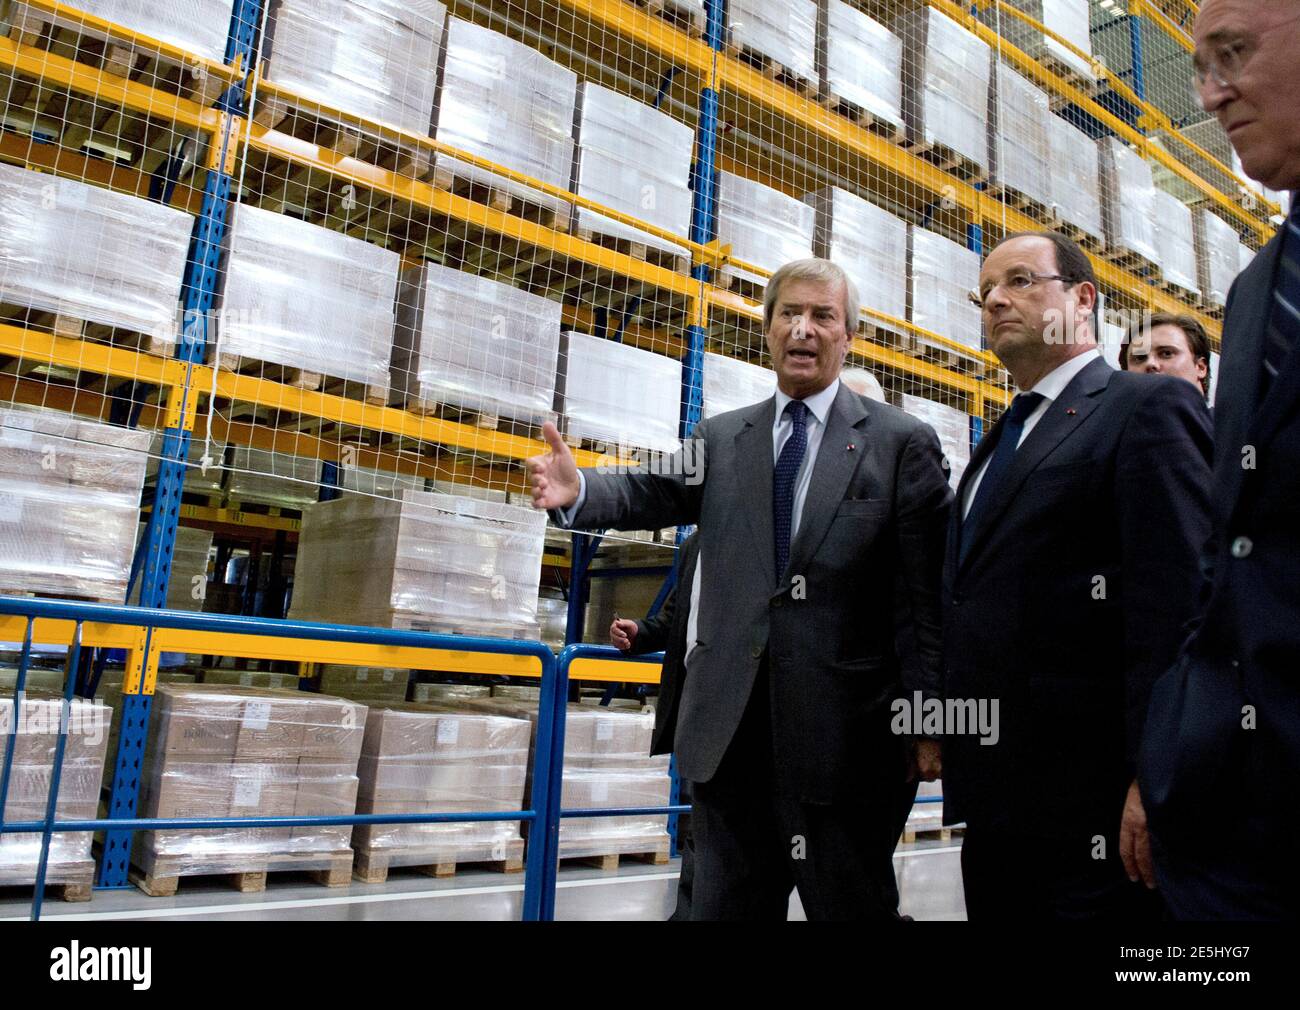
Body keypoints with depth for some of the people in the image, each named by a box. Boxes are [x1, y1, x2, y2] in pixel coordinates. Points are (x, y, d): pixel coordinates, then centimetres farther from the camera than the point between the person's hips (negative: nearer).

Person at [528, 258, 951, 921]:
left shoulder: (902, 443, 0)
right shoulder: (720, 438, 13)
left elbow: (927, 595, -5)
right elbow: (654, 494, -2)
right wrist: (577, 492, -22)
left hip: (844, 734, -3)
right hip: (729, 729, 3)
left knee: (852, 905, 11)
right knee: (724, 904, 15)